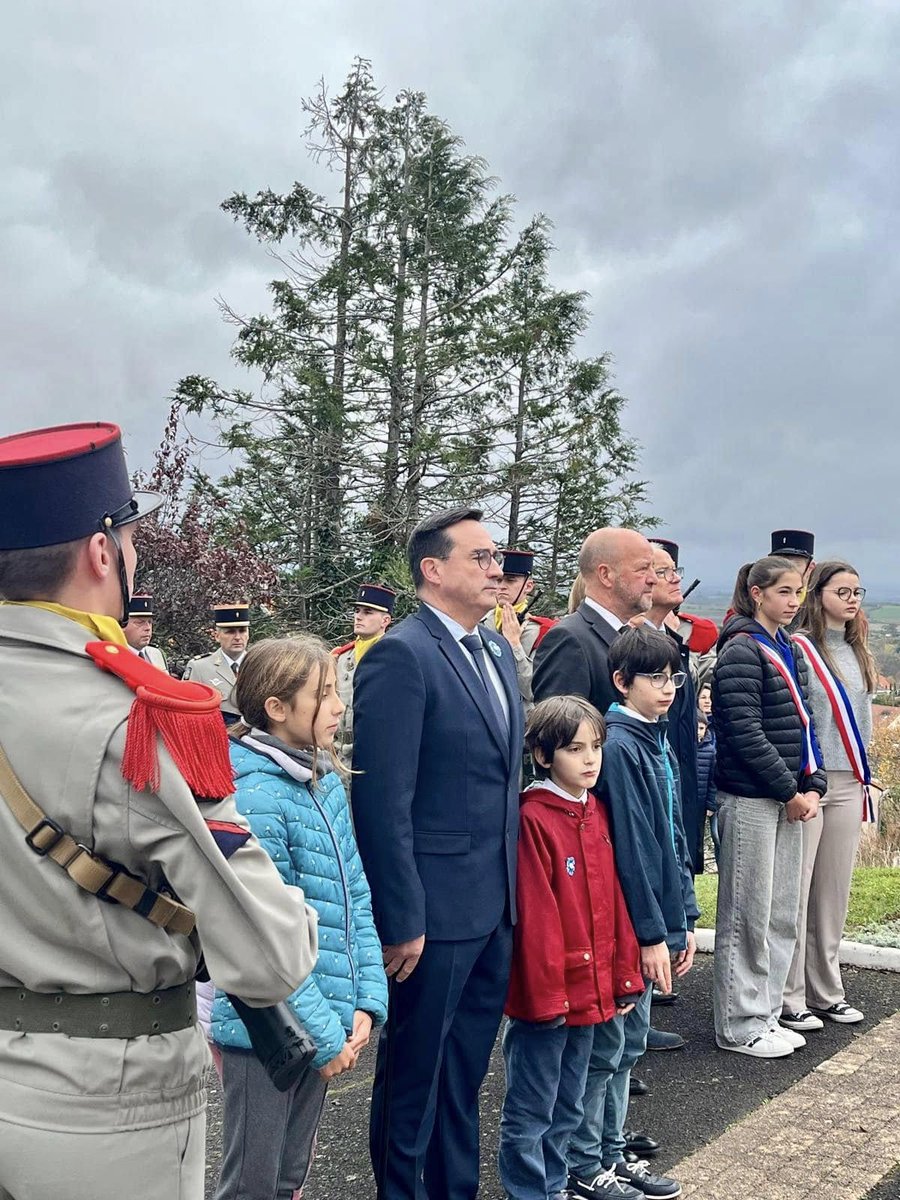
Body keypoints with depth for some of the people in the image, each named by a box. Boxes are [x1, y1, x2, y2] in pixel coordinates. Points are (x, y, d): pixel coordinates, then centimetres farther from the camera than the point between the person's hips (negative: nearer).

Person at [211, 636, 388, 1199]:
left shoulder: (327, 780, 5)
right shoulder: (257, 794, -21)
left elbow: (356, 896, 8)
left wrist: (365, 1004, -1)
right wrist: (325, 1035, -17)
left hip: (325, 1023, 8)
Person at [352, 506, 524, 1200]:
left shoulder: (498, 650, 11)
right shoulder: (400, 657, -16)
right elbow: (383, 803, -19)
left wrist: (514, 885, 12)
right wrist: (401, 920, -19)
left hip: (497, 907, 8)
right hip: (436, 911, -8)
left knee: (468, 1067, 20)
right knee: (415, 1071, 10)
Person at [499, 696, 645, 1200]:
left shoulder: (597, 813, 7)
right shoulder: (533, 819, -17)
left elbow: (612, 901, 11)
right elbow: (535, 916, -17)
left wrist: (625, 977, 11)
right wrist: (547, 994, -16)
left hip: (591, 989, 8)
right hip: (549, 993, -8)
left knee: (569, 1106, 20)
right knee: (531, 1111, 7)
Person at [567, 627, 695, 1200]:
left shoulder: (657, 743, 10)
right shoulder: (617, 747, -18)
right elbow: (630, 848, -20)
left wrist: (683, 920, 14)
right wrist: (652, 934, -18)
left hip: (653, 922, 9)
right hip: (622, 927, -9)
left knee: (630, 1042, 18)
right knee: (606, 1047, 3)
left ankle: (612, 1151, 31)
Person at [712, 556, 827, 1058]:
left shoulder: (789, 650, 13)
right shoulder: (742, 651, -13)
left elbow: (803, 722, 15)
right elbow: (745, 734, -19)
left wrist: (813, 786, 2)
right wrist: (790, 792, -14)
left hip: (790, 799, 8)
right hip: (751, 800, -8)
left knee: (783, 914, 13)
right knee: (747, 915, 1)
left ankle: (766, 1014, 25)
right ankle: (740, 1026, 12)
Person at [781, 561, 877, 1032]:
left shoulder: (857, 653, 14)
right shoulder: (797, 648, -9)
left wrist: (862, 773, 16)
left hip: (848, 782, 7)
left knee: (834, 891, 12)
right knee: (794, 891, -2)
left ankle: (825, 991, 22)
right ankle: (788, 998, 6)